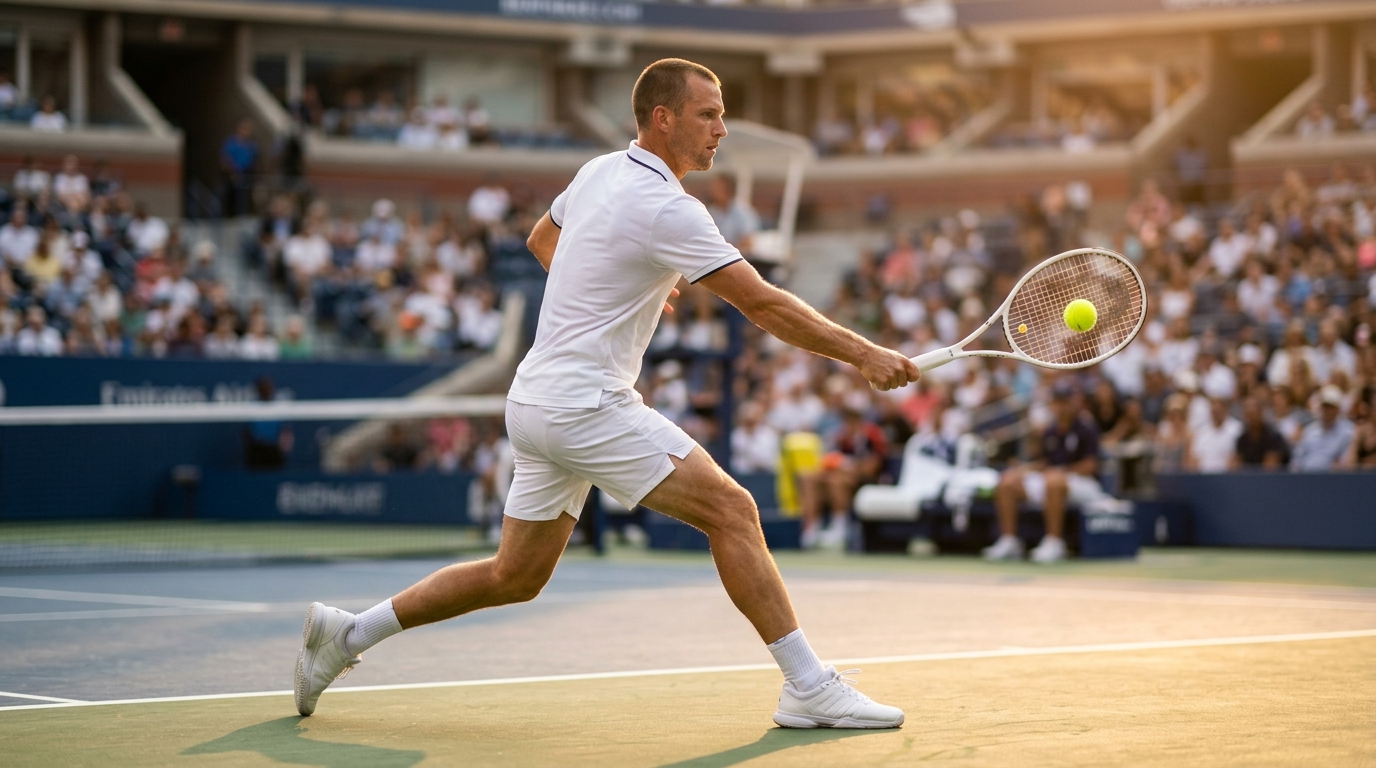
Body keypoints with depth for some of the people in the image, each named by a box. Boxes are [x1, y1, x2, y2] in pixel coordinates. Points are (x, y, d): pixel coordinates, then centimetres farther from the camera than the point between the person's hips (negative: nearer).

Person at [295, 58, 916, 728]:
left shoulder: (599, 172, 11)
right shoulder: (667, 209, -17)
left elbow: (541, 239, 31)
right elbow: (763, 304, -18)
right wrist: (862, 354, -14)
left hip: (538, 401, 10)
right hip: (585, 404, -10)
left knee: (515, 577, 16)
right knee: (730, 509, -12)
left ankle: (348, 632, 21)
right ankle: (809, 688, -14)